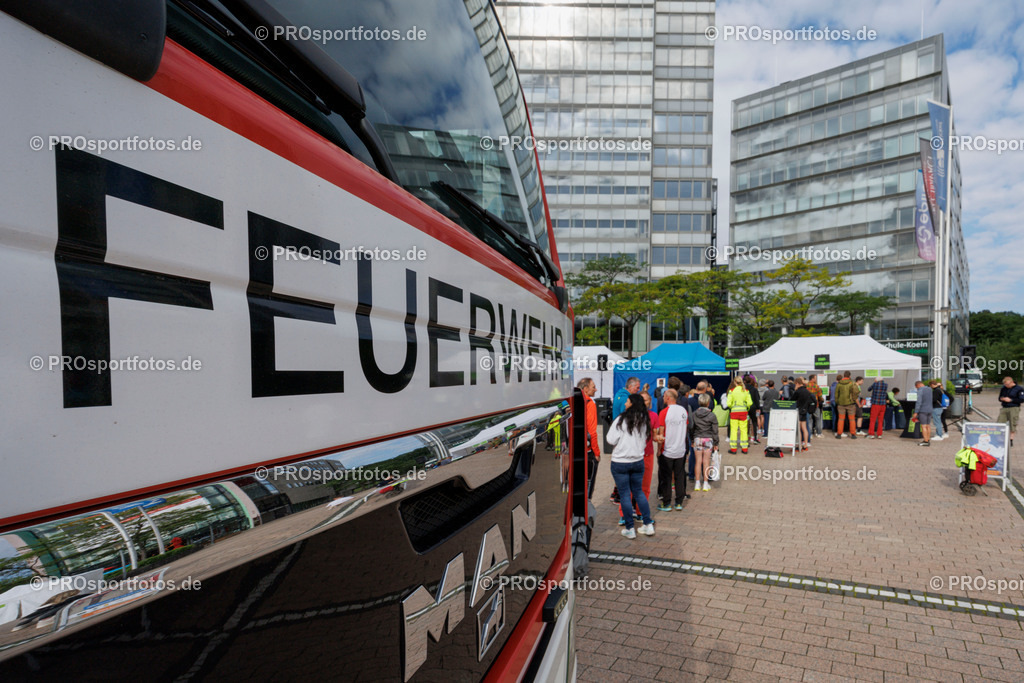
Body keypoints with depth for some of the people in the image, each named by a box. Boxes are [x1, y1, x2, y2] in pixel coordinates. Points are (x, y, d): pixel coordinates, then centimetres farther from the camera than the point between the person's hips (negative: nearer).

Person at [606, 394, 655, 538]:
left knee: (625, 495, 4)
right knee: (638, 492, 18)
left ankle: (629, 529, 11)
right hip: (638, 461, 5)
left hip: (620, 463, -5)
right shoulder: (644, 421, 3)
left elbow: (611, 440, -14)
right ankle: (648, 525, 20)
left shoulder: (621, 420, -16)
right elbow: (645, 441, 12)